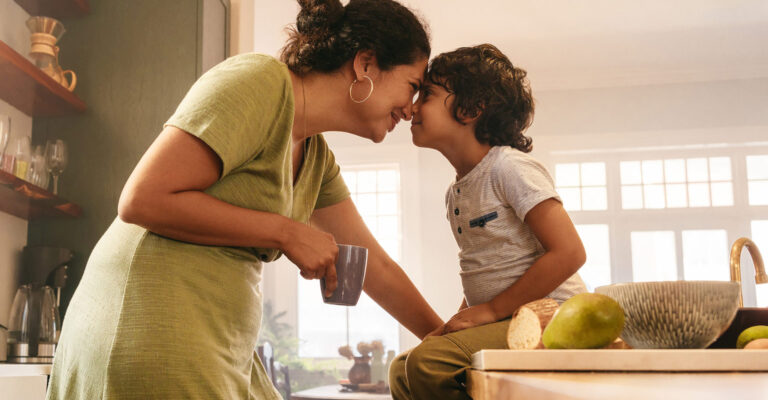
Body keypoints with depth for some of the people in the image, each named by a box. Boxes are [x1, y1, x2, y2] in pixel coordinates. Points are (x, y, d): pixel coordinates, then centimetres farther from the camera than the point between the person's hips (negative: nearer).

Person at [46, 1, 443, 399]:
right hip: (149, 335, -9)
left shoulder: (317, 158, 13)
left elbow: (376, 268, 20)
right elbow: (141, 199, -21)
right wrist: (286, 232, -16)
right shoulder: (260, 81, -14)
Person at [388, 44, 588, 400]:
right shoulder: (456, 192, 15)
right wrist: (461, 319, 6)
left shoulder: (509, 167, -12)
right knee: (403, 370, 3)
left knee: (429, 363, -25)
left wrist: (491, 310, -18)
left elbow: (569, 252, -20)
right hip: (502, 322, 9)